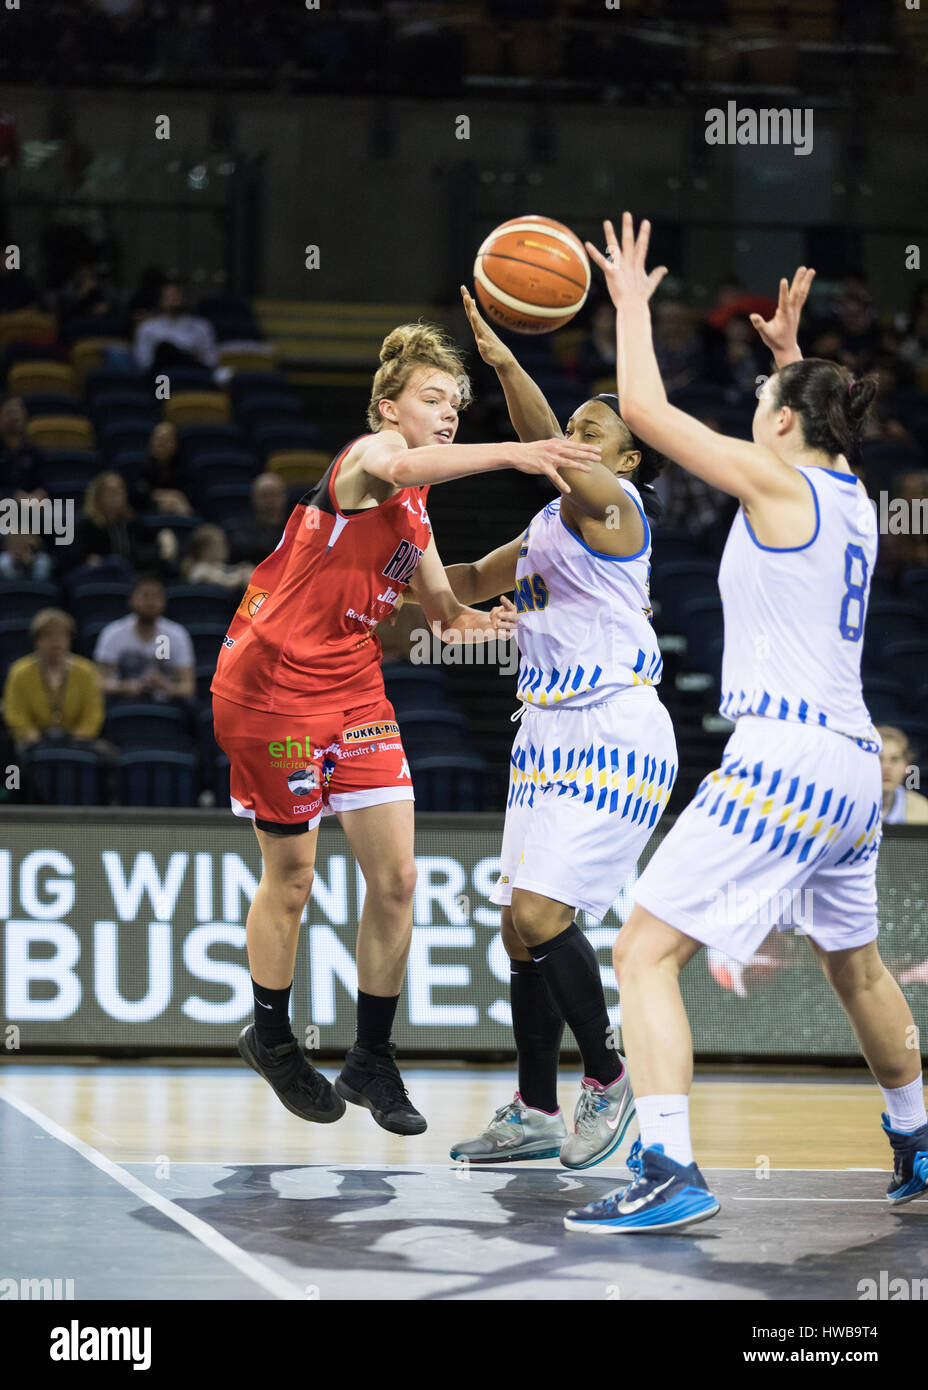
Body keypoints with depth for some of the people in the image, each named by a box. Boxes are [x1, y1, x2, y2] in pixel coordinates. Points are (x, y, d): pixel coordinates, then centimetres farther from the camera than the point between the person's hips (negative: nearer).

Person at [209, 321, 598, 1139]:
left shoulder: (417, 512, 13)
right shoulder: (371, 450, -12)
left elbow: (439, 609, 20)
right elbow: (399, 469, -38)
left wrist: (474, 622, -4)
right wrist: (511, 453, -48)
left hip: (354, 689, 8)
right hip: (274, 687, -8)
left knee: (396, 877, -1)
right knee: (291, 879, 4)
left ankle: (372, 1062, 10)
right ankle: (271, 1039, 26)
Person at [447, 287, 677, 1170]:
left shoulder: (610, 502, -7)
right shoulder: (552, 523, 20)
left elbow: (548, 448, -28)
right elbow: (473, 582, 35)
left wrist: (507, 366, -43)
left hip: (613, 739, -10)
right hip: (548, 735, 10)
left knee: (540, 917, -17)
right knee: (520, 930, 8)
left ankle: (608, 1078, 0)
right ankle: (535, 1113, 16)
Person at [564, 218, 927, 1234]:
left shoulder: (777, 484, -5)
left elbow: (644, 407, -5)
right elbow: (819, 428, 42)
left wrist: (634, 302, 8)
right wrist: (789, 355, 44)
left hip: (782, 757, -9)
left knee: (645, 952, -11)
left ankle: (668, 1171, -24)